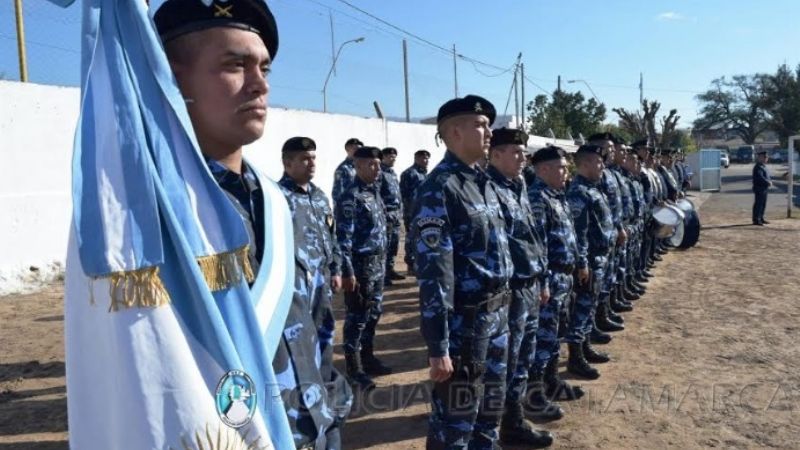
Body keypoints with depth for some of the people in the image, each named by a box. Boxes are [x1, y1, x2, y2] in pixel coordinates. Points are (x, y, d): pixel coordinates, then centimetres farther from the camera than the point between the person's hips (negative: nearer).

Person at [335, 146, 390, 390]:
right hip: (361, 264, -9)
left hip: (378, 263, 9)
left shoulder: (374, 192, 10)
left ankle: (368, 358, 32)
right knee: (356, 317, 2)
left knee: (374, 313, 17)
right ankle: (354, 368, 13)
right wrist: (347, 272, -20)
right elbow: (343, 237, -19)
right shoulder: (350, 197, -16)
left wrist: (382, 260, 17)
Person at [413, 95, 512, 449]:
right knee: (455, 419, 7)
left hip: (496, 315, 8)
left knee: (491, 408, 22)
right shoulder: (439, 190, -18)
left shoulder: (483, 182, 10)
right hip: (463, 322, -8)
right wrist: (438, 345, -23)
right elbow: (433, 273, -22)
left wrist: (503, 309, 18)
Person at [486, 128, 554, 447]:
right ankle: (512, 423, 19)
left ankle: (522, 404, 40)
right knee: (508, 358, 5)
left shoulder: (518, 188, 13)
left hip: (530, 285, 9)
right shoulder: (490, 189, -17)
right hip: (511, 288, -9)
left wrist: (542, 280, 21)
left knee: (525, 354, 22)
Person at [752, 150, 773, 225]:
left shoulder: (763, 166, 17)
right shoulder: (758, 167, -16)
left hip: (764, 188, 10)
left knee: (763, 204, 14)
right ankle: (756, 220, -5)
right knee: (758, 204, -8)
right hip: (759, 188, -10)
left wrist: (770, 181, 5)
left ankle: (761, 219, 22)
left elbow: (767, 176, 23)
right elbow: (760, 177, -25)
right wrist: (768, 182, -18)